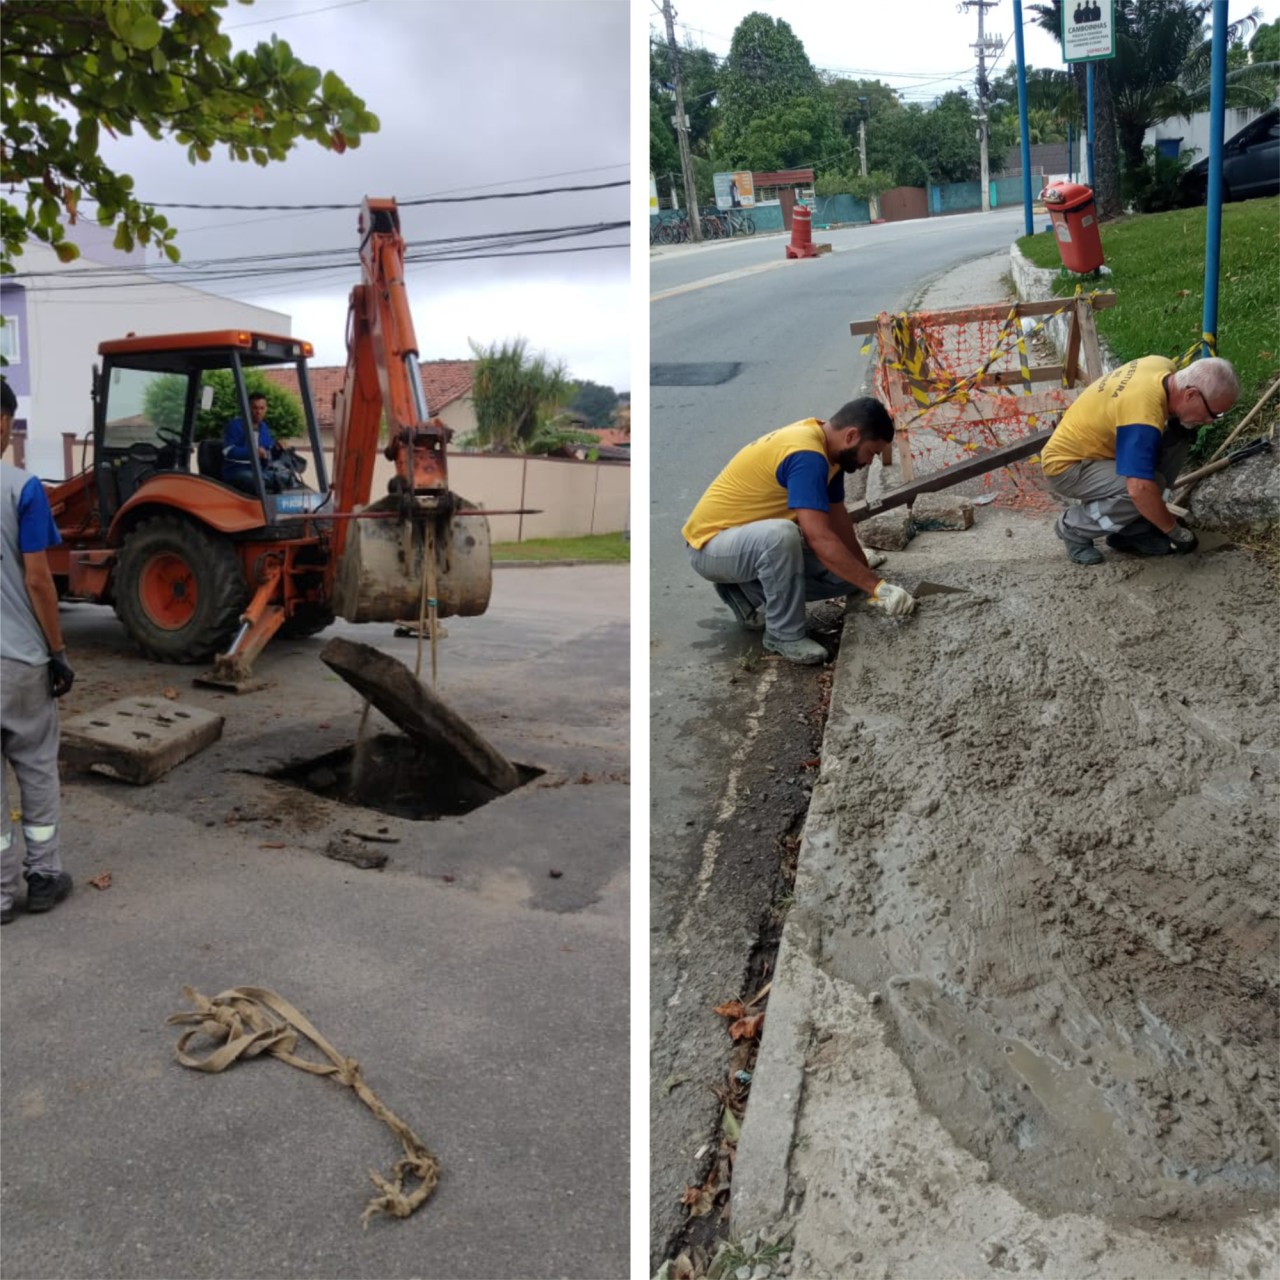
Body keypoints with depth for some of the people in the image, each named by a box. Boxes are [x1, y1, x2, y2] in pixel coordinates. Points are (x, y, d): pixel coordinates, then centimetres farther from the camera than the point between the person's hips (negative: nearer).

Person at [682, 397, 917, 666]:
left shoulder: (825, 446, 2)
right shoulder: (806, 454, -28)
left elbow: (838, 518, 11)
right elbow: (820, 539, -34)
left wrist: (865, 574, 8)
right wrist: (877, 587, -30)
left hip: (755, 540, 9)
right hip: (710, 546, -9)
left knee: (847, 574, 0)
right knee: (781, 533, -40)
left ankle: (745, 592, 8)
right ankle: (784, 635, -20)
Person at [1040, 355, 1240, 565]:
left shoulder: (1165, 368, -6)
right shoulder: (1144, 417, -34)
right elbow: (1140, 489, -38)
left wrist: (1179, 426, -1)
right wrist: (1175, 532, -22)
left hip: (1089, 445, 9)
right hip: (1066, 465, -9)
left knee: (1176, 439, -3)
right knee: (1149, 485, -28)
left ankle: (1133, 529, 4)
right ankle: (1075, 527, -5)